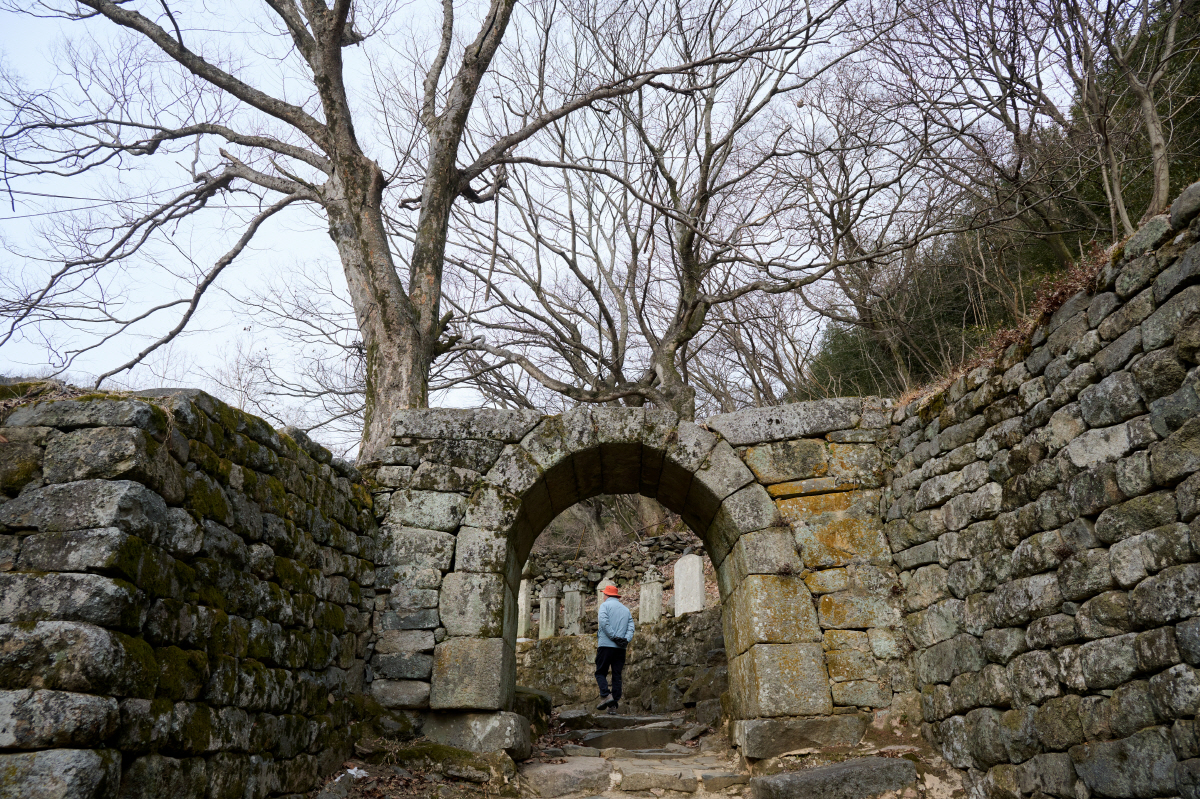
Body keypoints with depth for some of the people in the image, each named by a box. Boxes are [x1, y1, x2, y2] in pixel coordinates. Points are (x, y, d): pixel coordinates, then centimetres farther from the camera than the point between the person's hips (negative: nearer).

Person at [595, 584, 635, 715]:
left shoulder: (605, 605, 4)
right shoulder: (626, 609, 19)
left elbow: (603, 622, -13)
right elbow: (631, 627, 7)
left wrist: (614, 637, -12)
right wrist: (626, 640, -5)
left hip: (606, 645, -4)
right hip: (621, 648, 4)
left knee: (600, 672, 4)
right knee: (617, 676, 6)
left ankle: (605, 695, -16)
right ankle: (613, 706, 2)